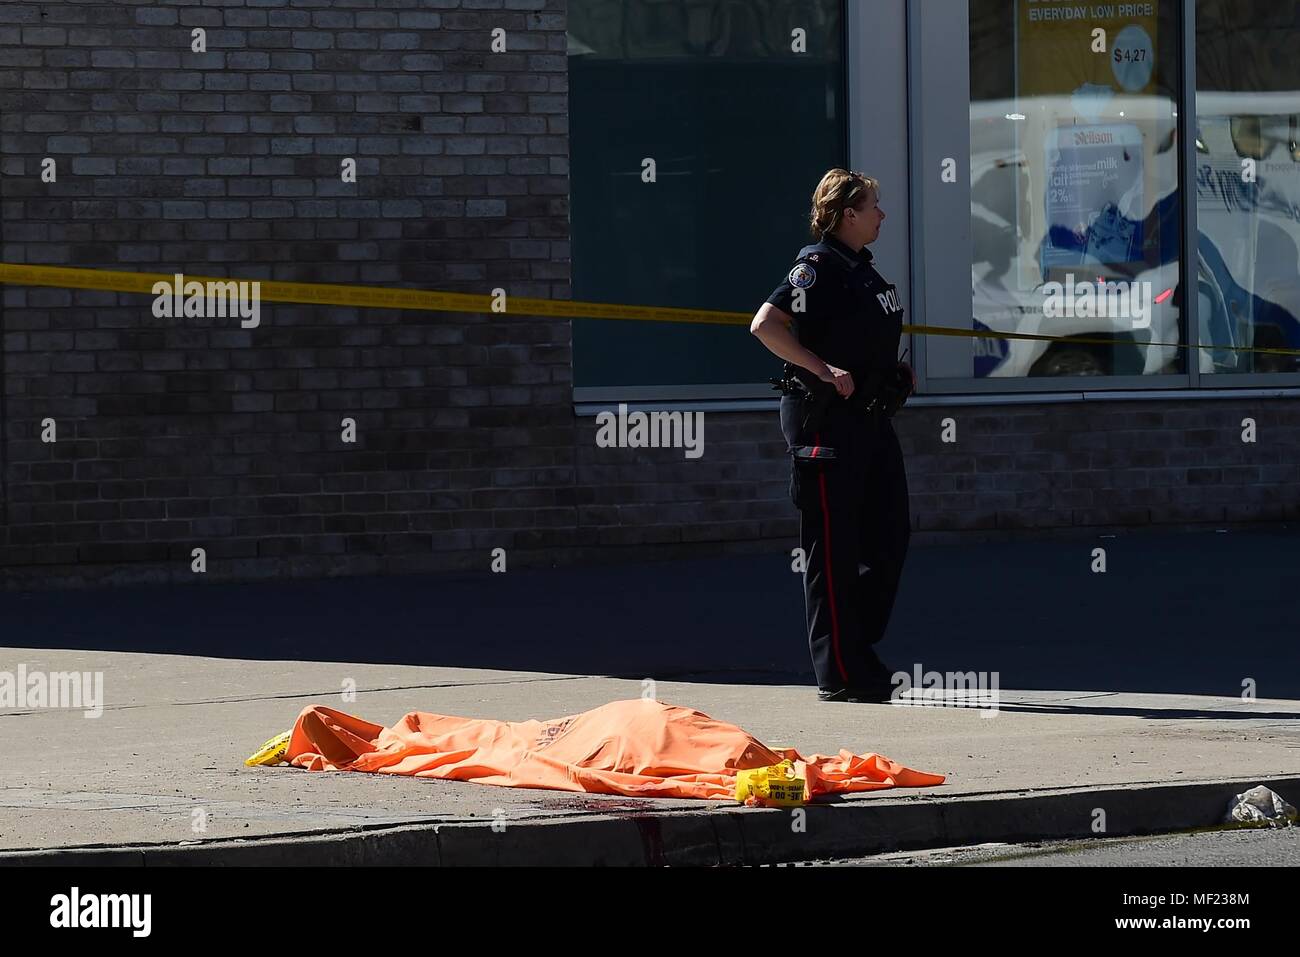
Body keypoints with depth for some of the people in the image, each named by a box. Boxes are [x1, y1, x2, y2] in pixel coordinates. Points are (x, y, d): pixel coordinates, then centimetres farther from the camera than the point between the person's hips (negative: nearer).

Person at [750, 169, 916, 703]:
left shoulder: (861, 267, 16)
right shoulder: (819, 267, -13)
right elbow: (765, 326, -23)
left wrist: (895, 374, 17)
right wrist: (822, 369, -27)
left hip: (868, 417, 10)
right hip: (825, 418, -10)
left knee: (889, 534, 11)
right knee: (833, 548, -5)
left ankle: (856, 651, 20)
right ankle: (840, 674, -2)